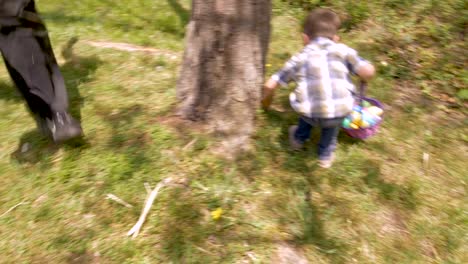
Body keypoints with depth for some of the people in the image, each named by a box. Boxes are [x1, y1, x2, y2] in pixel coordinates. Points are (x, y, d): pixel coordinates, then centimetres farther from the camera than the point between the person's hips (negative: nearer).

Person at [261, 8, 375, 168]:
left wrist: (266, 100, 40)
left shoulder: (300, 57, 18)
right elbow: (368, 71, 1)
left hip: (310, 114, 1)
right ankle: (326, 154, 44)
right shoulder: (343, 50, 15)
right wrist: (363, 78, 26)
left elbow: (270, 85, 19)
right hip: (340, 112, 0)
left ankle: (299, 138, 53)